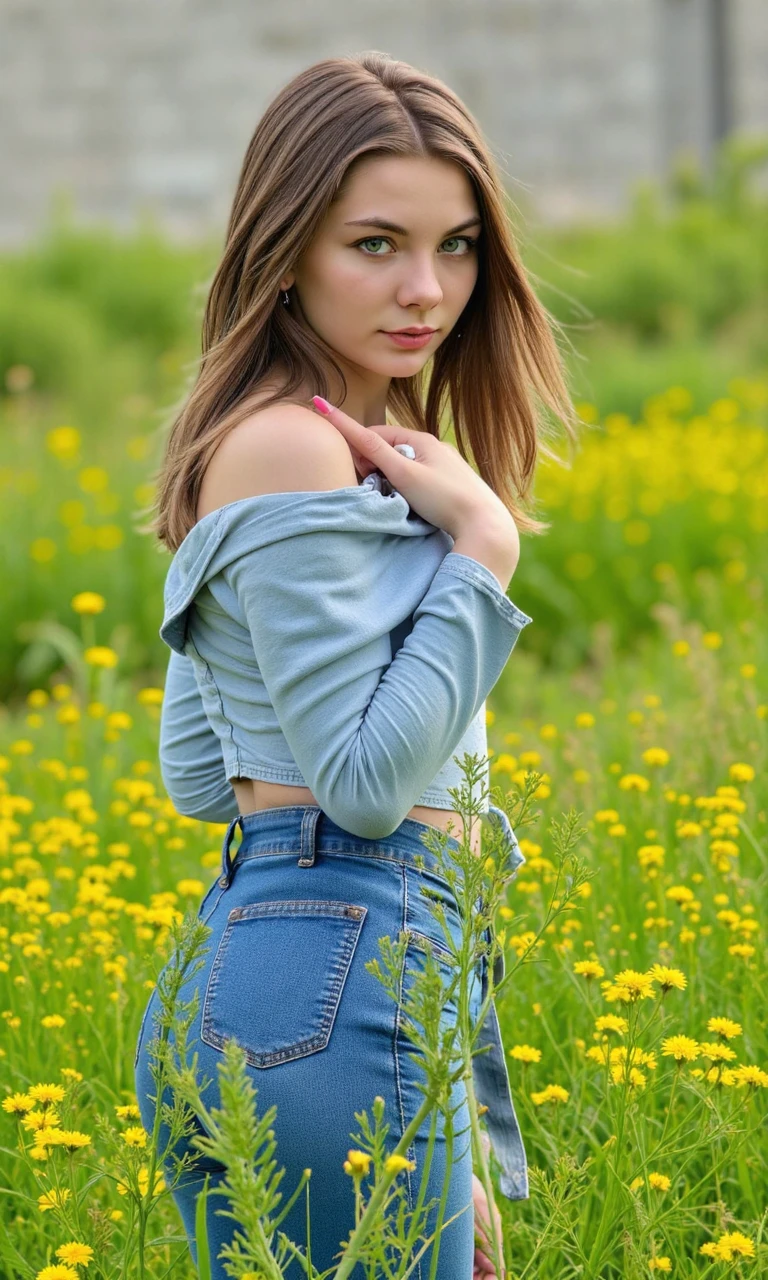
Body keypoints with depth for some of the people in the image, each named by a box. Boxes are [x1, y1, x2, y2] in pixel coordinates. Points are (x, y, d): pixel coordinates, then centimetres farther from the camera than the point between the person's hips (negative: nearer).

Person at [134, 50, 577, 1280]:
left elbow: (196, 778, 19)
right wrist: (484, 548, -15)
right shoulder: (293, 450, -14)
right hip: (341, 980, -10)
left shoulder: (349, 445, 16)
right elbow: (368, 783, -18)